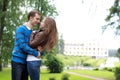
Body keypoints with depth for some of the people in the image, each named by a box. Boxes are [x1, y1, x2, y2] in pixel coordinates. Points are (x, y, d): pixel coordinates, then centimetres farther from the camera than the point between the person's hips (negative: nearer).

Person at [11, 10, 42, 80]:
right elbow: (22, 45, -18)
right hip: (18, 61, -6)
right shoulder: (21, 29, -7)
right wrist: (36, 53, -18)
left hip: (26, 62, 6)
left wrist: (39, 50, -10)